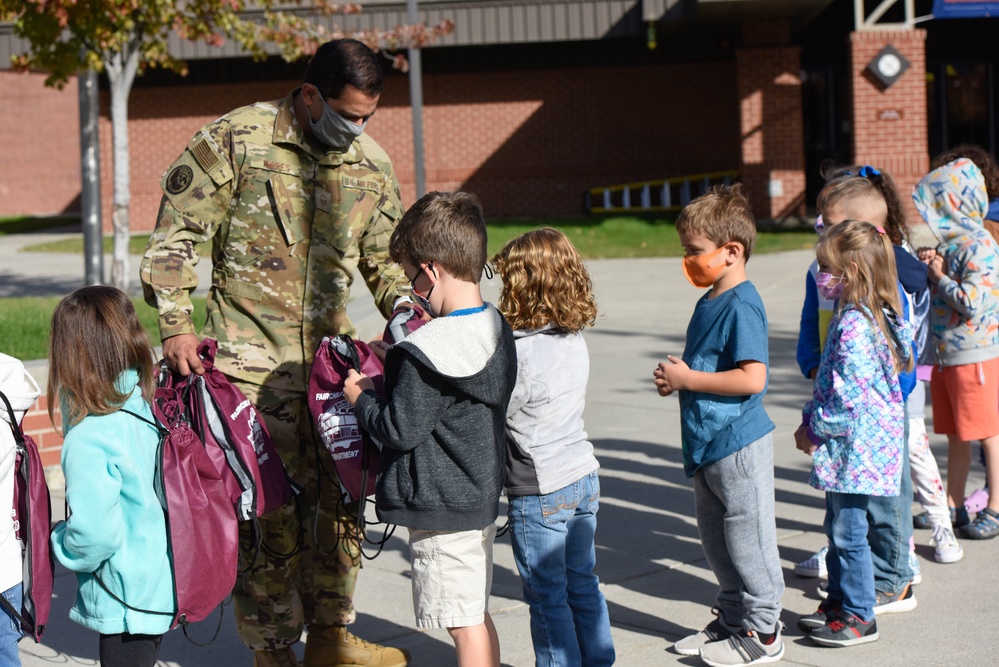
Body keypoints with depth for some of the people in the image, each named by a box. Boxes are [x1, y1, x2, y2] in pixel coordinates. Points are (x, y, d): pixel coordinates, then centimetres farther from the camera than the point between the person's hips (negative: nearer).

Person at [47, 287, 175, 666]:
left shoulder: (87, 439, -24)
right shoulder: (148, 411, -3)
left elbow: (93, 532, -26)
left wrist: (60, 544, -5)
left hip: (125, 603, -7)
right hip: (162, 588, 7)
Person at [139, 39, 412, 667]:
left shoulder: (373, 164, 6)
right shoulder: (237, 139, -9)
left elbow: (386, 257, 18)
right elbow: (177, 232, -6)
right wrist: (176, 325, -14)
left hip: (330, 350, 5)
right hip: (250, 355, -5)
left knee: (340, 496, 9)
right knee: (268, 507, -4)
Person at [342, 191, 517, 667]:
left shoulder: (427, 350, -23)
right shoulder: (496, 329, 5)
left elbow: (400, 430, -19)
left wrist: (361, 397, -3)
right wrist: (399, 366, 13)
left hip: (441, 510, -9)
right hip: (481, 498, 9)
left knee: (464, 624, -1)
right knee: (477, 615, 19)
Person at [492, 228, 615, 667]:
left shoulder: (519, 354, -20)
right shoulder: (575, 341, 2)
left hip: (539, 492, -8)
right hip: (584, 477, 8)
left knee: (547, 595, 5)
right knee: (581, 583, 19)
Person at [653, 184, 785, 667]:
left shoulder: (741, 306, -19)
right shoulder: (709, 301, 11)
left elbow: (752, 378, -27)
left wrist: (687, 379, -20)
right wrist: (675, 376, 4)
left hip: (738, 444, -10)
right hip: (708, 444, 10)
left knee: (747, 537, 1)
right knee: (715, 536, 18)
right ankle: (732, 618, 32)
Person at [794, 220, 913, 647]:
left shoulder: (853, 324, -22)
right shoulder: (865, 317, 10)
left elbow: (848, 396, -24)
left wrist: (815, 429, -13)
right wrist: (811, 420, 12)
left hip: (855, 446, -10)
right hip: (850, 445, 10)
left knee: (849, 532, -1)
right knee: (838, 528, 18)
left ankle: (858, 617, 9)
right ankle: (839, 602, 29)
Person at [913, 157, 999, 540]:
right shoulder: (952, 243, 10)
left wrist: (940, 278, -13)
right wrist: (932, 267, 3)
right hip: (947, 357, 9)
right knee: (956, 435, 16)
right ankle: (953, 505, 25)